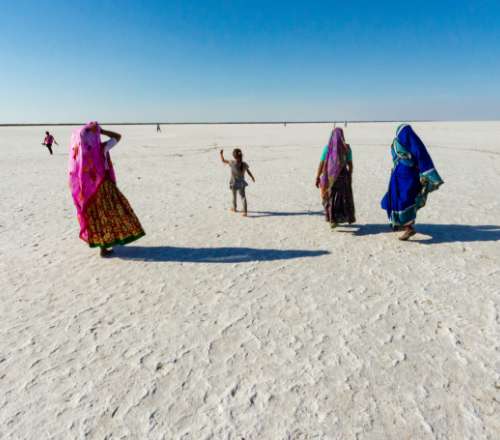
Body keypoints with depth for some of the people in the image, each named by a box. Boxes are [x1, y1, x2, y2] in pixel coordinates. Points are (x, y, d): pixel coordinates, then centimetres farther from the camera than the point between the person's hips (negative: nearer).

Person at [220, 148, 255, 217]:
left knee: (234, 196, 20)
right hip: (241, 183, 2)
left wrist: (221, 154, 7)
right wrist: (252, 178, 18)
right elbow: (249, 172, 0)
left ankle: (234, 208, 40)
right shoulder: (244, 164, -11)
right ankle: (245, 211, -2)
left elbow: (223, 161, -8)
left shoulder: (232, 163, -20)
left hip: (234, 183, -2)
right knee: (243, 197, 7)